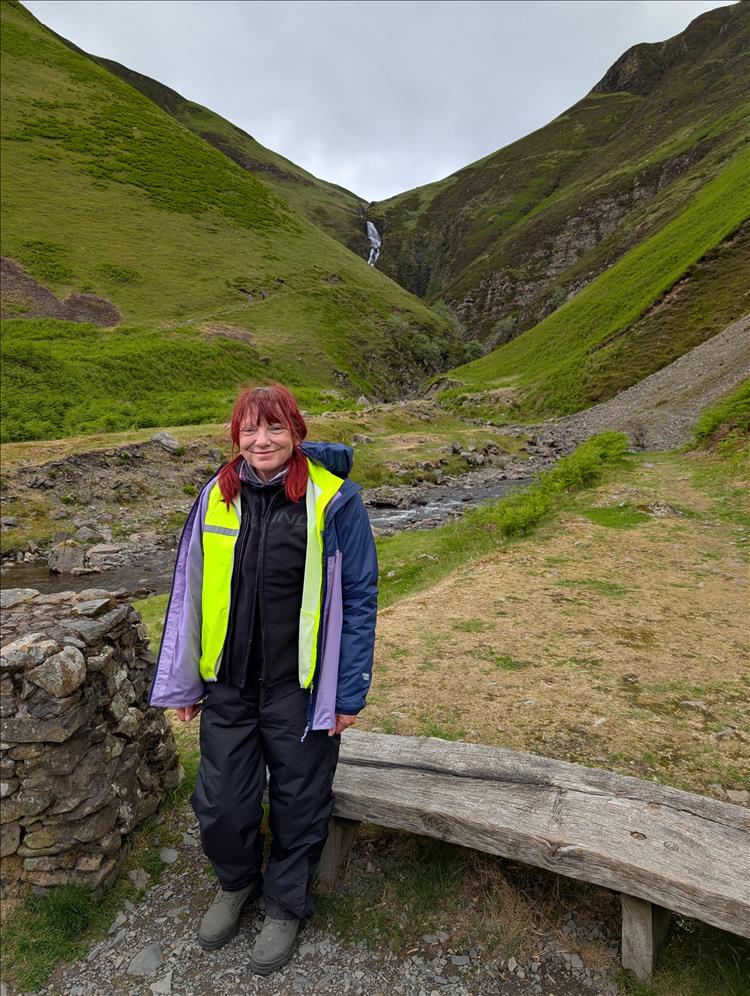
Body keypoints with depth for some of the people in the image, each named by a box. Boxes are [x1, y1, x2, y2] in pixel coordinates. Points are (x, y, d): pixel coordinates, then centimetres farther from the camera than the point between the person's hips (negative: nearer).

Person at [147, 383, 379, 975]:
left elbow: (359, 598, -9)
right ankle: (236, 883, 48)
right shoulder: (217, 496, -1)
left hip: (300, 688, -3)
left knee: (299, 804, 15)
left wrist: (349, 693, -8)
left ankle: (286, 904, 44)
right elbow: (189, 591, 6)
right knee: (220, 803, 15)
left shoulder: (334, 500, -13)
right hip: (228, 685, 4)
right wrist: (182, 683, 9)